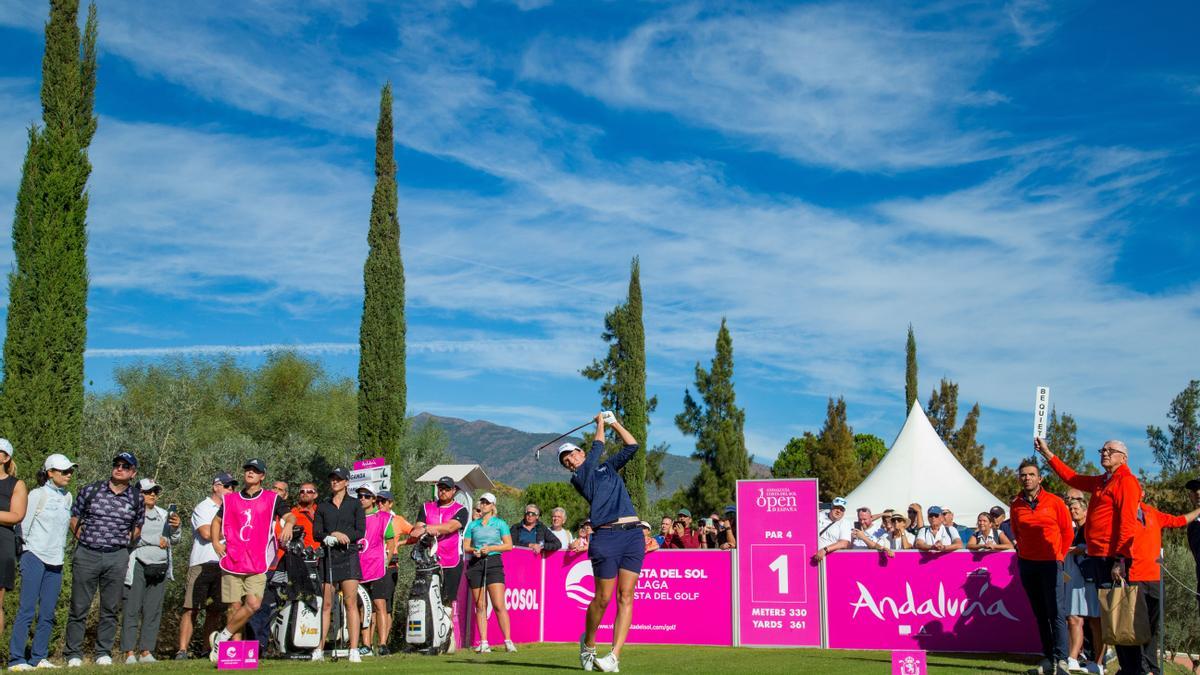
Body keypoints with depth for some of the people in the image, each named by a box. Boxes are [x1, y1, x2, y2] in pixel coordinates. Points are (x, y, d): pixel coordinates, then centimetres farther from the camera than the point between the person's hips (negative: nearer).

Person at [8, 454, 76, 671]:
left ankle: (39, 657, 11)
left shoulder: (67, 497, 13)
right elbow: (24, 525, -4)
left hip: (56, 562, 6)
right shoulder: (37, 494, -5)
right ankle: (16, 659, -5)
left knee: (48, 613, 5)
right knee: (27, 610, -8)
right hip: (35, 557, -6)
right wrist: (29, 550, 0)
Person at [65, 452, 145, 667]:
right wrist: (85, 541, 7)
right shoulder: (90, 490, 2)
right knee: (79, 607, 1)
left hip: (117, 557, 1)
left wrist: (121, 545, 10)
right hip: (86, 555, -1)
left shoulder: (136, 499, 5)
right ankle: (73, 654, 8)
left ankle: (104, 653, 14)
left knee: (110, 608, 5)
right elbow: (74, 519, 11)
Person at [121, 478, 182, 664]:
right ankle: (129, 652, -4)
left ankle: (147, 652, 9)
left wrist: (176, 527, -7)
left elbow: (173, 541, 14)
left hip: (160, 569, 5)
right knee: (132, 610, -6)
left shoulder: (163, 514, 17)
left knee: (154, 611, 5)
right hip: (138, 566, -5)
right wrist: (156, 540, -9)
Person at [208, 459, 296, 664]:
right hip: (231, 561, 2)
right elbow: (217, 520, 24)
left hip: (257, 562, -2)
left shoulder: (272, 498, 6)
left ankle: (221, 638, 1)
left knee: (253, 604, -15)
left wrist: (288, 524, -26)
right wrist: (215, 541, 9)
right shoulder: (231, 499, 13)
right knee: (235, 607, 0)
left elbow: (290, 516, -3)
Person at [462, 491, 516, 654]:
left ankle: (508, 641, -8)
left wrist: (491, 548, -10)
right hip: (475, 564, 3)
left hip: (494, 563, -3)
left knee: (499, 605, -11)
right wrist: (474, 550, -8)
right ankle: (483, 642, 5)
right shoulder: (472, 525, 15)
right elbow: (465, 547, 13)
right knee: (480, 606, 2)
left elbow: (509, 545, 2)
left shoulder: (500, 523, 8)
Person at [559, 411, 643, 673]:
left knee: (625, 597, -4)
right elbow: (596, 450, 1)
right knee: (603, 598, -3)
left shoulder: (608, 467, 25)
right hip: (606, 536, -4)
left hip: (633, 534, 4)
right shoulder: (578, 478, 8)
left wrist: (614, 422, 24)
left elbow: (631, 446, 26)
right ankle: (588, 643, 22)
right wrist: (600, 424, 14)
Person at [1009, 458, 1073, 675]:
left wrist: (1059, 556, 4)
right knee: (1039, 613, 8)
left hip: (1050, 563, -4)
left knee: (1055, 611, -11)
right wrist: (1022, 554, 12)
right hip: (1027, 564, 4)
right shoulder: (1015, 505, 7)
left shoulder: (1054, 502, -3)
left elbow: (1068, 531, 4)